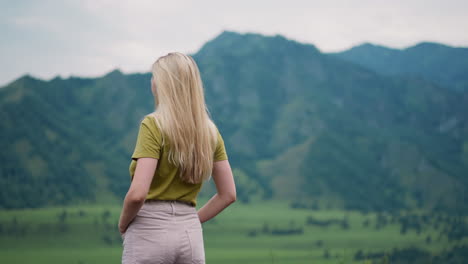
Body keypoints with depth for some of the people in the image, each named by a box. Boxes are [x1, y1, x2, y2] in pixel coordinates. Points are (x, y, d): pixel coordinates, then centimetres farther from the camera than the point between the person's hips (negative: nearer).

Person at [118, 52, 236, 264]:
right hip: (191, 234, 5)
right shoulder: (209, 132, 7)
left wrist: (122, 224, -2)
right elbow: (228, 194, 10)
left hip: (150, 233, -5)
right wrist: (189, 221, 15)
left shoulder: (153, 125, -11)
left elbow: (137, 193, -20)